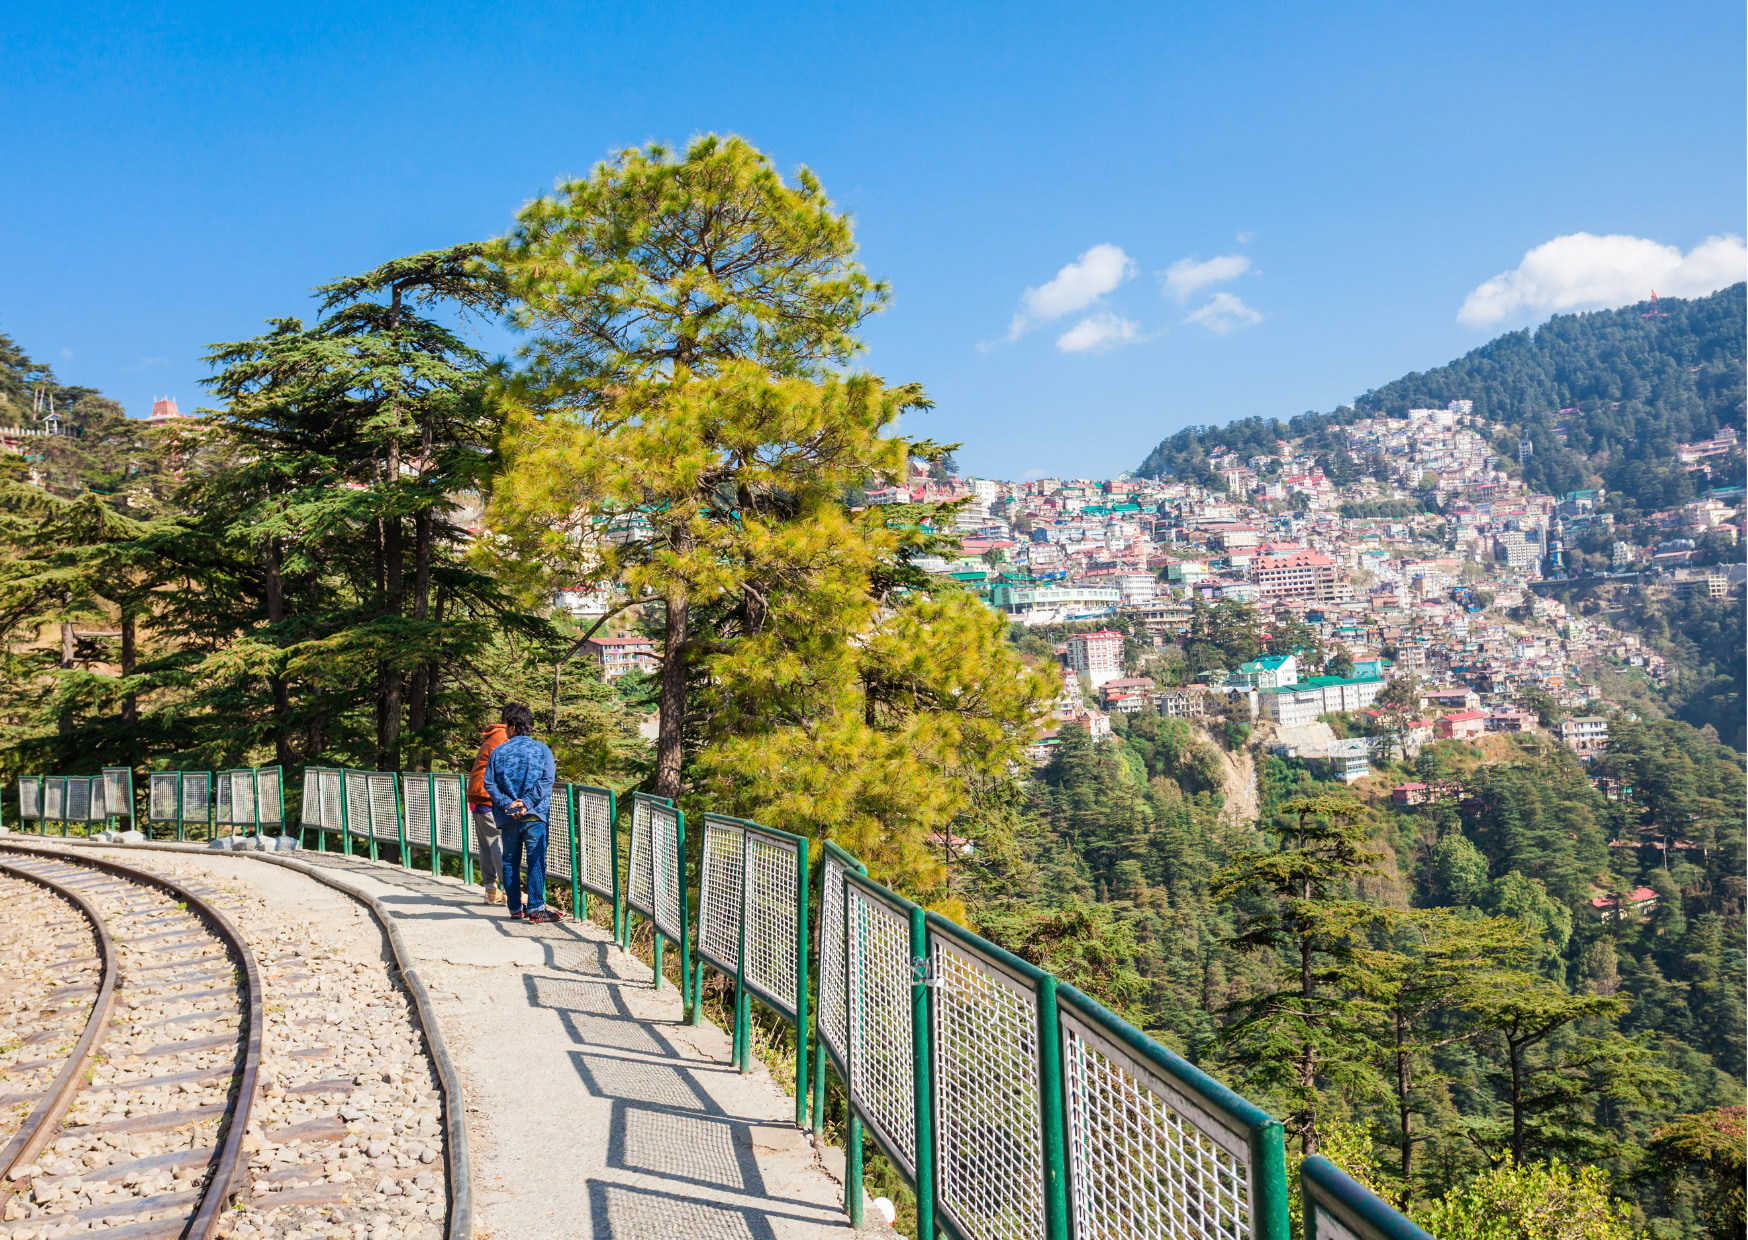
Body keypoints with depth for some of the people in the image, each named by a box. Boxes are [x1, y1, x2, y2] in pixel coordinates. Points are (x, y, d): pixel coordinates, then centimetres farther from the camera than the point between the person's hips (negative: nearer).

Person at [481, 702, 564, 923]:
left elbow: (489, 783, -2)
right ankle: (536, 908, -8)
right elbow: (546, 781, -10)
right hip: (534, 815, -2)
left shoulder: (498, 752, 5)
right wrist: (527, 803, -13)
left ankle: (515, 908, 15)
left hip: (507, 816, 2)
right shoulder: (542, 750, 2)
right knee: (536, 861, -3)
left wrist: (507, 803, -8)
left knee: (510, 861, 11)